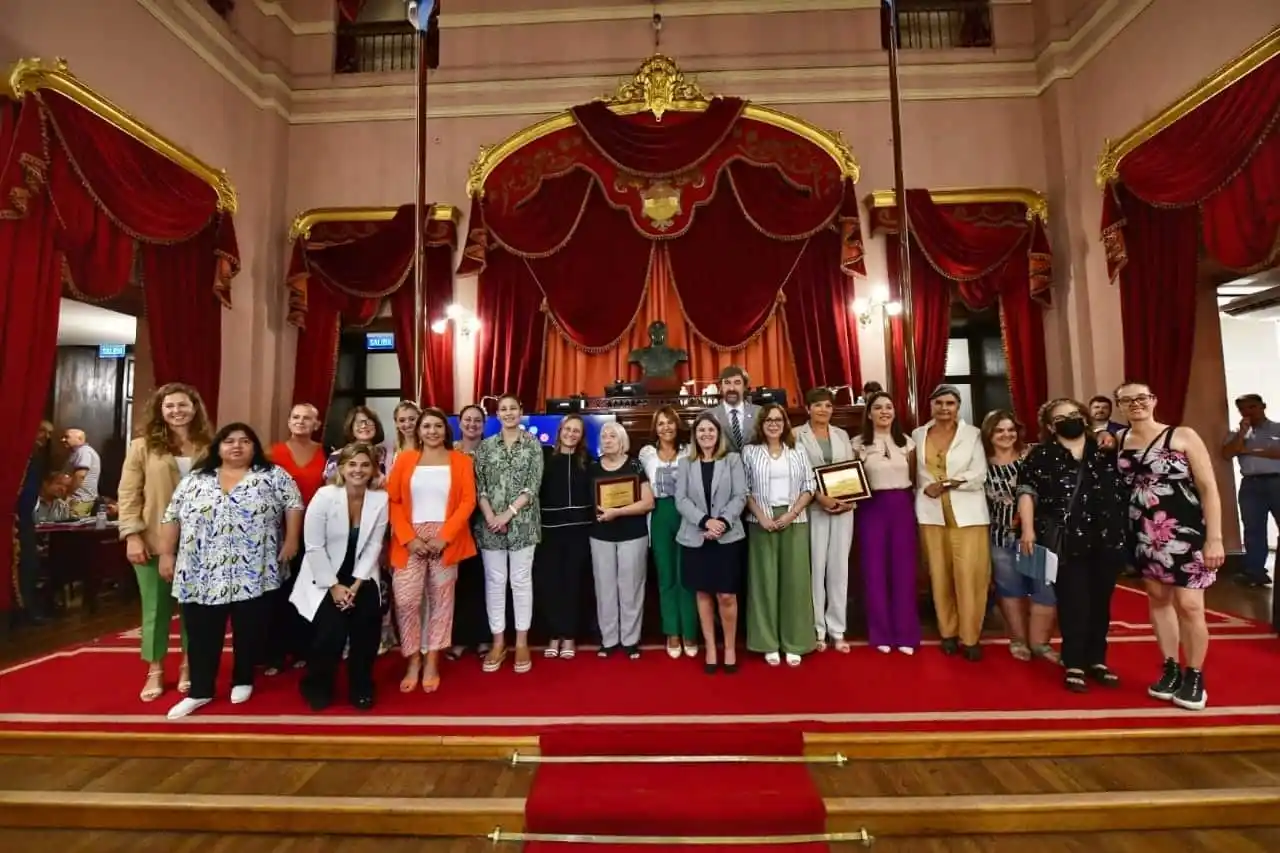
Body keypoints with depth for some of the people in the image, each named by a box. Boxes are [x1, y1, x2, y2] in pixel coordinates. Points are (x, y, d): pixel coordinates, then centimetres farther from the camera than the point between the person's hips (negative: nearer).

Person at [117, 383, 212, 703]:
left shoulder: (208, 447, 1)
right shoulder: (142, 447, 0)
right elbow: (128, 494, -2)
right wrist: (132, 535, -10)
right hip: (154, 541, 0)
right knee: (156, 607, 11)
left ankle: (188, 666, 28)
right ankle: (155, 671, 27)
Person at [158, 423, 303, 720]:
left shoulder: (272, 475, -1)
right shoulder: (195, 479, 6)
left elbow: (294, 504, -2)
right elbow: (172, 517, 8)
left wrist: (291, 540, -8)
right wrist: (167, 554, 4)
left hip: (253, 574, -2)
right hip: (203, 575, 2)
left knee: (248, 632, 10)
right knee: (202, 635, 10)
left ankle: (243, 681, 29)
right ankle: (200, 691, 25)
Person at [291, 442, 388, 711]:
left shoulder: (381, 499, -9)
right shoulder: (324, 496, -16)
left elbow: (373, 545, -6)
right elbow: (314, 547, -14)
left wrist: (356, 584, -13)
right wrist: (334, 585, -15)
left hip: (360, 576, 2)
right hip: (324, 577, -2)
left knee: (368, 620, -16)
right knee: (332, 629, -16)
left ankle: (361, 686, 9)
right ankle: (317, 686, 15)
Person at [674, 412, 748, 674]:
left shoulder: (733, 459, 4)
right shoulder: (685, 463, 7)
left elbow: (740, 496, -2)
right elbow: (681, 499, -1)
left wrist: (723, 522, -16)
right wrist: (705, 521, -15)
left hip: (727, 537, -1)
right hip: (695, 537, 2)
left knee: (726, 595, -1)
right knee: (703, 593, 9)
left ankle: (730, 648, 18)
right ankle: (710, 648, 22)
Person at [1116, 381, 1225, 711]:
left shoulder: (1182, 436, -6)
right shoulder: (1118, 440, 5)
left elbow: (1208, 487, -7)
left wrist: (1215, 537, -12)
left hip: (1185, 532, -4)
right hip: (1143, 534, 4)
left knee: (1188, 605, -2)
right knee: (1158, 598, 12)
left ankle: (1194, 677, 16)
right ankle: (1171, 669, 26)